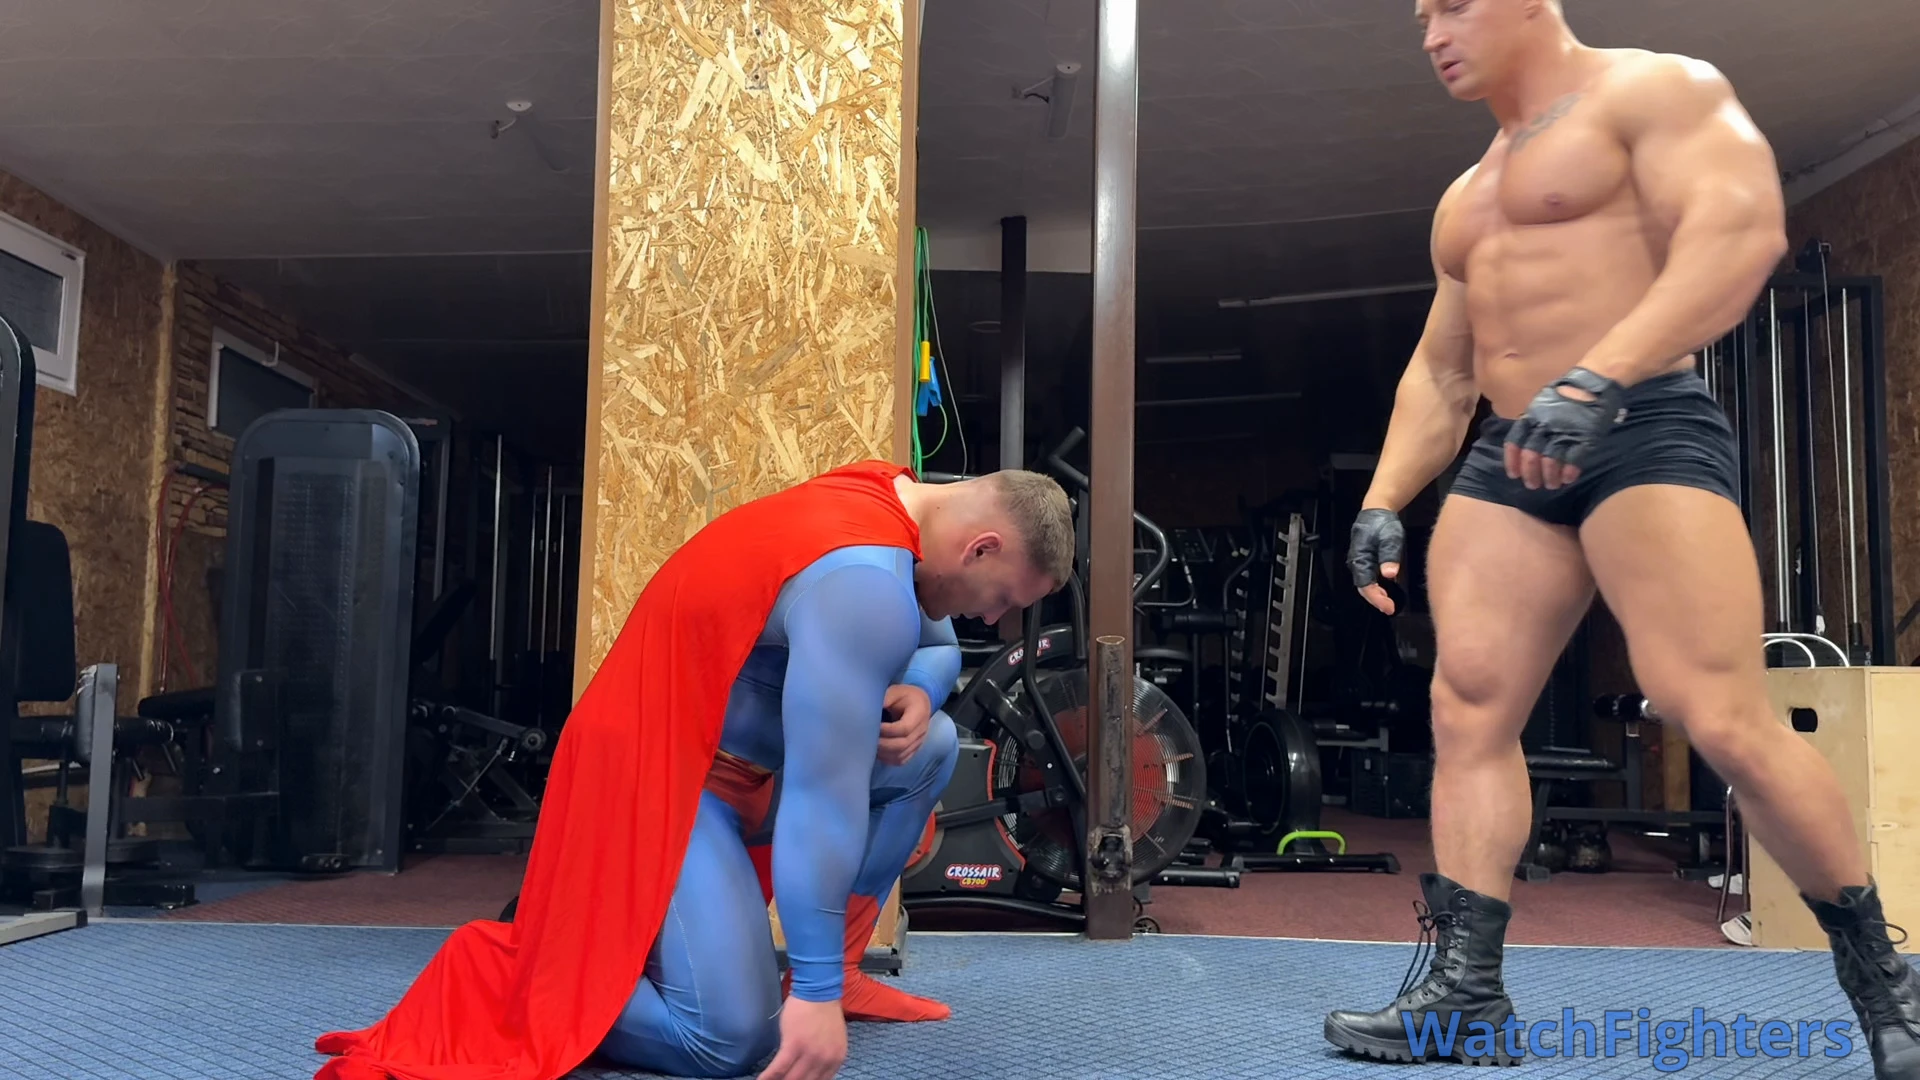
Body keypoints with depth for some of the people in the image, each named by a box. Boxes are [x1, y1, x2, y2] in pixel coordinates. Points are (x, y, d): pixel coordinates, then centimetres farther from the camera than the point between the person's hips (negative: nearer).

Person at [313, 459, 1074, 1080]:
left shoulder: (888, 505, 2)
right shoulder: (865, 578, -28)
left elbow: (939, 646, 17)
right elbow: (825, 795, -31)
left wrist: (916, 692, -8)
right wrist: (812, 993, -28)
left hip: (733, 753, 10)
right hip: (663, 775, -10)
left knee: (928, 747, 9)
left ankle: (839, 965, 13)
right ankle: (505, 977, 2)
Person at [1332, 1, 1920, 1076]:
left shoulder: (1654, 89, 1)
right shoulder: (1468, 197, 26)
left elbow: (1744, 227, -18)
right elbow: (1438, 372, 26)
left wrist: (1594, 380, -30)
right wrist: (1385, 498, 12)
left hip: (1647, 428, -8)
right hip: (1509, 460, 8)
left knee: (1724, 720, -15)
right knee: (1466, 714, -3)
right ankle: (1466, 993, 0)